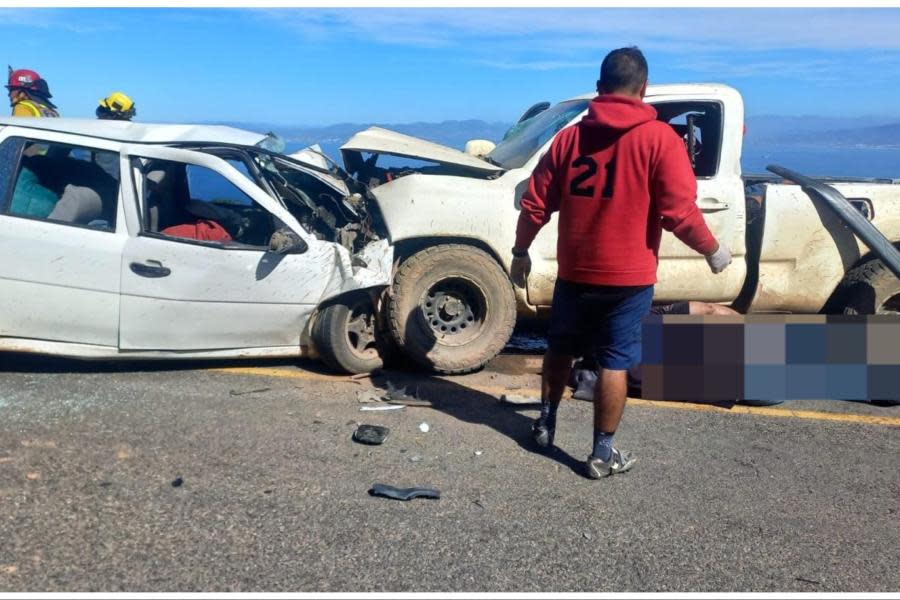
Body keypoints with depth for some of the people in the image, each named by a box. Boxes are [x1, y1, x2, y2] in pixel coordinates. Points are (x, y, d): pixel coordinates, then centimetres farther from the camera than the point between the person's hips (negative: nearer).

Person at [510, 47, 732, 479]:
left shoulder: (569, 137, 3)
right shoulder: (658, 138, -10)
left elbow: (535, 204, 5)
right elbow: (679, 211, -13)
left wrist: (521, 252, 18)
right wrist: (713, 251, 2)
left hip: (574, 273, 4)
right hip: (628, 277, -3)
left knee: (560, 350, 21)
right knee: (614, 364, 5)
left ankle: (545, 424, 34)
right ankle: (603, 454, 13)